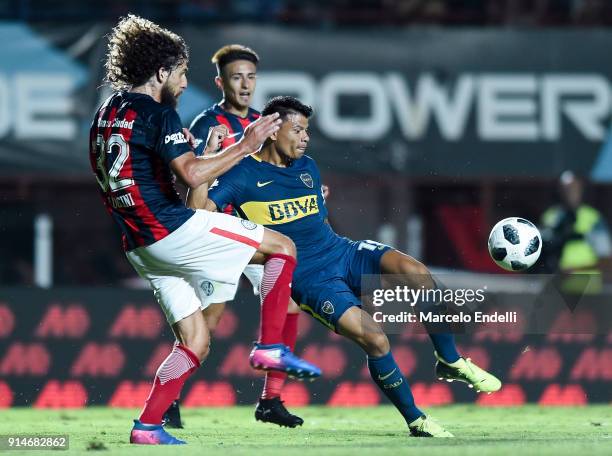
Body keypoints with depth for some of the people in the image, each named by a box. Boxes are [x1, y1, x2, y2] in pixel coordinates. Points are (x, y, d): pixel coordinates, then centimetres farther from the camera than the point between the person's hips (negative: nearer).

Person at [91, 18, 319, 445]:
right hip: (170, 228, -9)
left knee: (195, 342, 12)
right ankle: (271, 346, -8)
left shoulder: (105, 115, 17)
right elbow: (193, 175, -22)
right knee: (282, 246, 0)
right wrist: (245, 146, -13)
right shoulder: (157, 113, -11)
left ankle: (148, 426, 3)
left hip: (140, 245, 9)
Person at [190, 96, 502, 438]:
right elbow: (199, 209, -18)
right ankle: (416, 420, -6)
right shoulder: (245, 176, -5)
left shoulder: (308, 167, 15)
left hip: (342, 252, 5)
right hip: (309, 279, -5)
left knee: (414, 271, -24)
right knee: (375, 339, -24)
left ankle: (451, 362, -8)